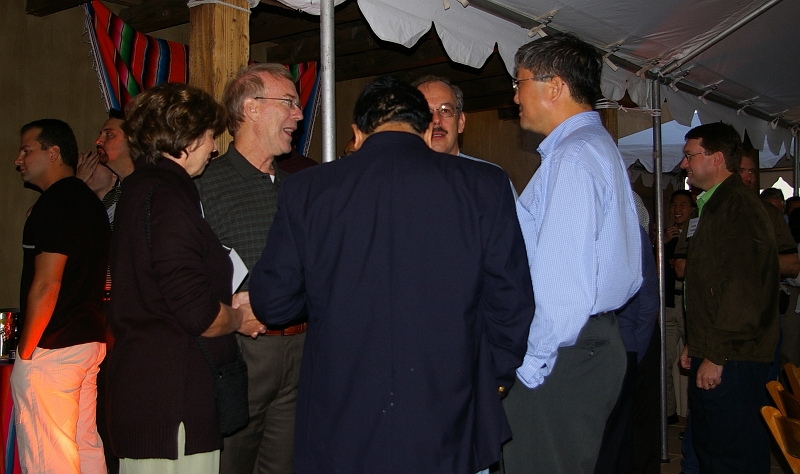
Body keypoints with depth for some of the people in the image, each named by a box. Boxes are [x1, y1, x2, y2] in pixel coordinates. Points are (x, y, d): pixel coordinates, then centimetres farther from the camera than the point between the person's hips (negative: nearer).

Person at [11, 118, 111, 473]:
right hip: (89, 339, 9)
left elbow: (46, 285, -19)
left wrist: (24, 352, -11)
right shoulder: (89, 200, 15)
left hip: (49, 350, -9)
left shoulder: (55, 202, -14)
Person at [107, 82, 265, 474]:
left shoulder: (140, 187, 14)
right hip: (173, 401, -11)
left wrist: (227, 304, 12)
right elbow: (197, 312, -24)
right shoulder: (166, 197, -18)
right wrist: (239, 318, -3)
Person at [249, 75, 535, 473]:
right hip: (447, 431, 0)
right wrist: (498, 374, 14)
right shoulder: (485, 186, -6)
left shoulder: (305, 190, -5)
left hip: (339, 434, 1)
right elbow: (512, 302, -4)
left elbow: (271, 304, -1)